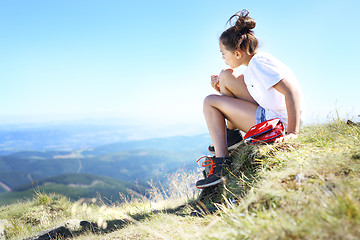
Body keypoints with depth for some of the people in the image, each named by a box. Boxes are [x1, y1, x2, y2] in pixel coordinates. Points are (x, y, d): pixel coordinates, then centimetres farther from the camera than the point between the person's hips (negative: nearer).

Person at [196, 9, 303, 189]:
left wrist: (292, 133, -31)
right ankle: (231, 135, 13)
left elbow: (293, 92, -26)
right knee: (226, 75, 12)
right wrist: (220, 90, 10)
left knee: (210, 102, -5)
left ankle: (221, 162, -5)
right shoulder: (254, 64, 15)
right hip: (268, 113, 10)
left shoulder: (259, 61, -16)